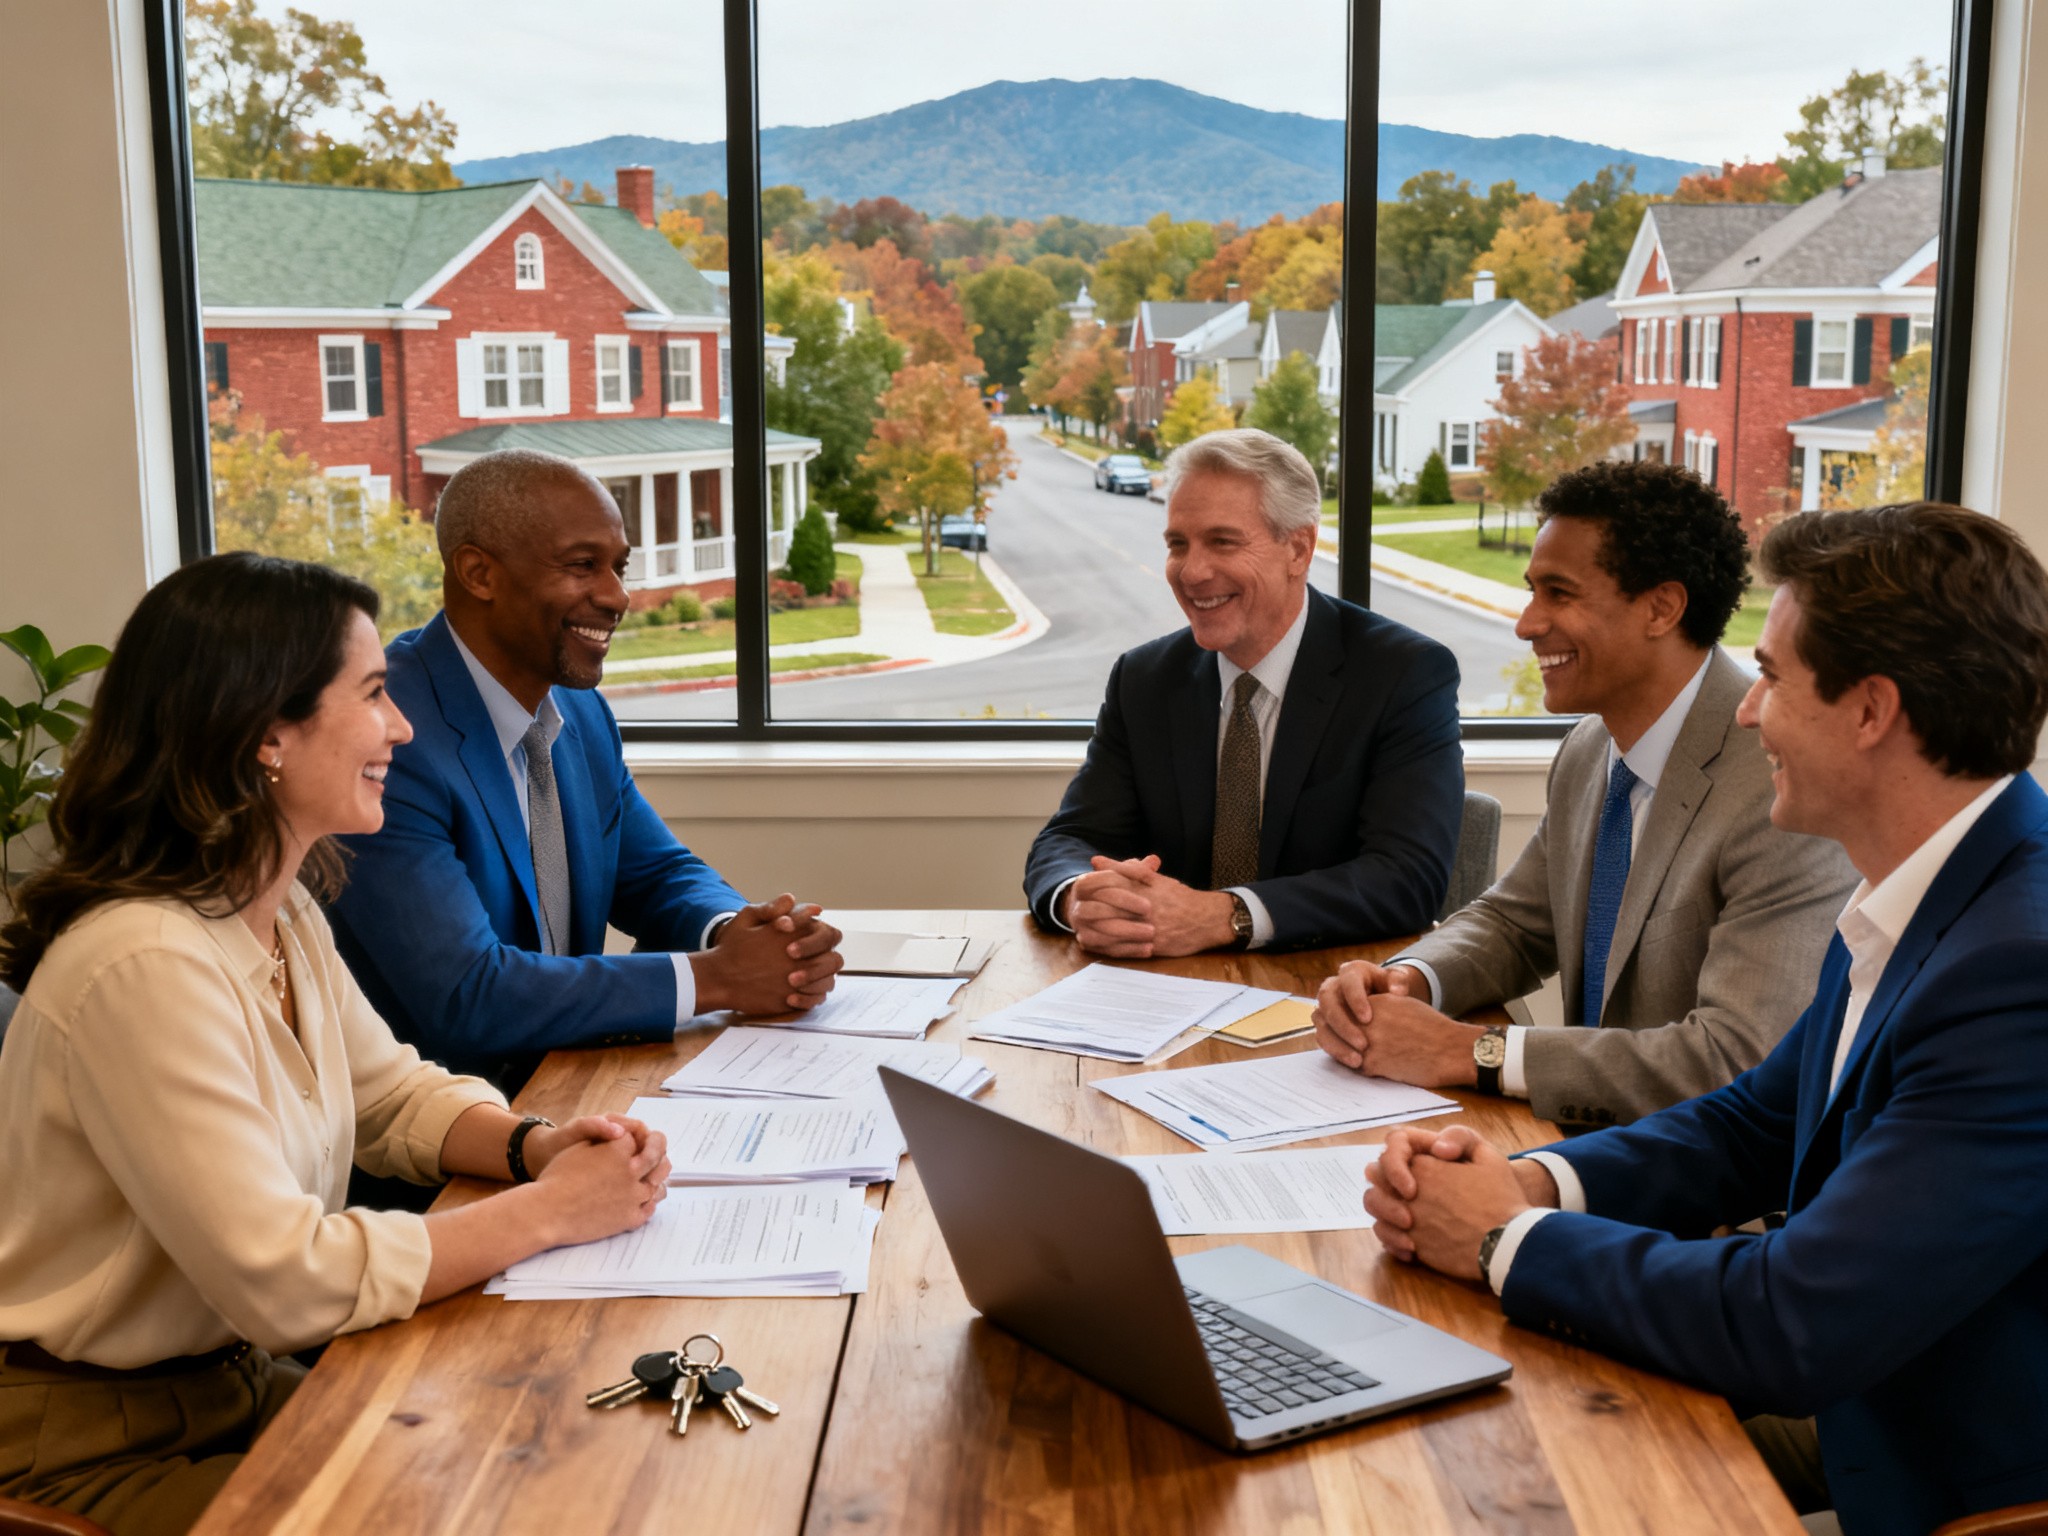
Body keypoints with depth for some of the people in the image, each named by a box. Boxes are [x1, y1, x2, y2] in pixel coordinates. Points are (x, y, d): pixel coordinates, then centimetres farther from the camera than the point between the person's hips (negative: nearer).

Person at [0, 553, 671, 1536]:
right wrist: (548, 1210, -21)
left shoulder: (284, 914, 2)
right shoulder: (147, 964, -28)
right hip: (84, 1445, -8)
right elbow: (281, 1279, -29)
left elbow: (396, 1096, 13)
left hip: (236, 1377, 8)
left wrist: (535, 1145, -8)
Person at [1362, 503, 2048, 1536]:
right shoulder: (1912, 904, 2)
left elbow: (1790, 1330, -29)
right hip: (1859, 1407, 8)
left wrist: (1512, 1240, -14)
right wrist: (1533, 1181, -6)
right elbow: (1754, 1127, 12)